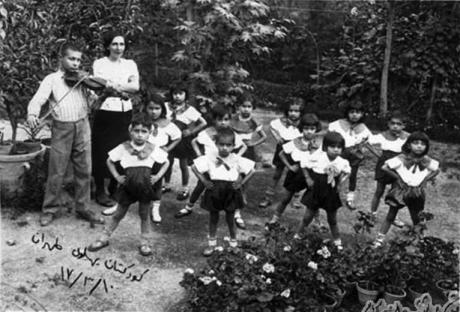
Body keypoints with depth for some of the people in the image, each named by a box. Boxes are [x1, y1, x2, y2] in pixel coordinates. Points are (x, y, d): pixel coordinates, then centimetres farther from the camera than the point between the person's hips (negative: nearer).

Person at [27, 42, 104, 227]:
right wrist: (32, 114, -31)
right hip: (61, 129, -3)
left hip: (82, 127, 3)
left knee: (84, 171, 8)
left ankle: (83, 208, 20)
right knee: (56, 172, 2)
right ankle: (50, 210, 17)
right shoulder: (51, 79, 2)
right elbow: (38, 99, -11)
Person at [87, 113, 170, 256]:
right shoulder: (123, 148, -6)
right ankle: (104, 238, 25)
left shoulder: (153, 149, -6)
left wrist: (158, 176, -5)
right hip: (128, 185, 0)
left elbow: (166, 162, 7)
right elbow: (109, 161, 6)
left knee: (144, 214, 10)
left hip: (146, 185, 0)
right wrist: (117, 176, -3)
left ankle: (144, 242, 23)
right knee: (119, 213, 10)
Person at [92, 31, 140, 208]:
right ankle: (100, 192, 13)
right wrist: (124, 88, -16)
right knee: (102, 152, 1)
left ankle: (115, 189, 22)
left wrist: (112, 85, -13)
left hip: (125, 112, 3)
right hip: (106, 112, -3)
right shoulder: (99, 64, 2)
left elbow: (135, 87, -4)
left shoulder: (130, 64, 11)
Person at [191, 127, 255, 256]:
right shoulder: (210, 158, -9)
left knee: (230, 218, 11)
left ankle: (233, 242, 31)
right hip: (214, 191, 1)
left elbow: (251, 170, -2)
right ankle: (212, 242, 28)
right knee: (213, 217, 13)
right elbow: (194, 167, -3)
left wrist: (241, 183, -8)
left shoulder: (237, 160, -9)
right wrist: (204, 181, -7)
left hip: (231, 192, -1)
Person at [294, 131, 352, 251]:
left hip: (331, 194, 2)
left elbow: (347, 172, 11)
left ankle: (337, 241, 29)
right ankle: (298, 235, 26)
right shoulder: (318, 157, -20)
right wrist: (308, 178, -9)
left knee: (332, 220, 14)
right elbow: (304, 163, -6)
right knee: (308, 216, 8)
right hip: (315, 192, -2)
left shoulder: (343, 162, -11)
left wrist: (339, 183, 0)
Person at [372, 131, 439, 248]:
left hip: (416, 192, 2)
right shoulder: (402, 159, -17)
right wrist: (397, 177, -15)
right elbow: (384, 167, -17)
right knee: (391, 216, 2)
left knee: (416, 218, 10)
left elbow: (436, 170, 9)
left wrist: (425, 180, -3)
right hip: (400, 190, -2)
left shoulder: (426, 161, -8)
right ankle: (379, 239, 8)